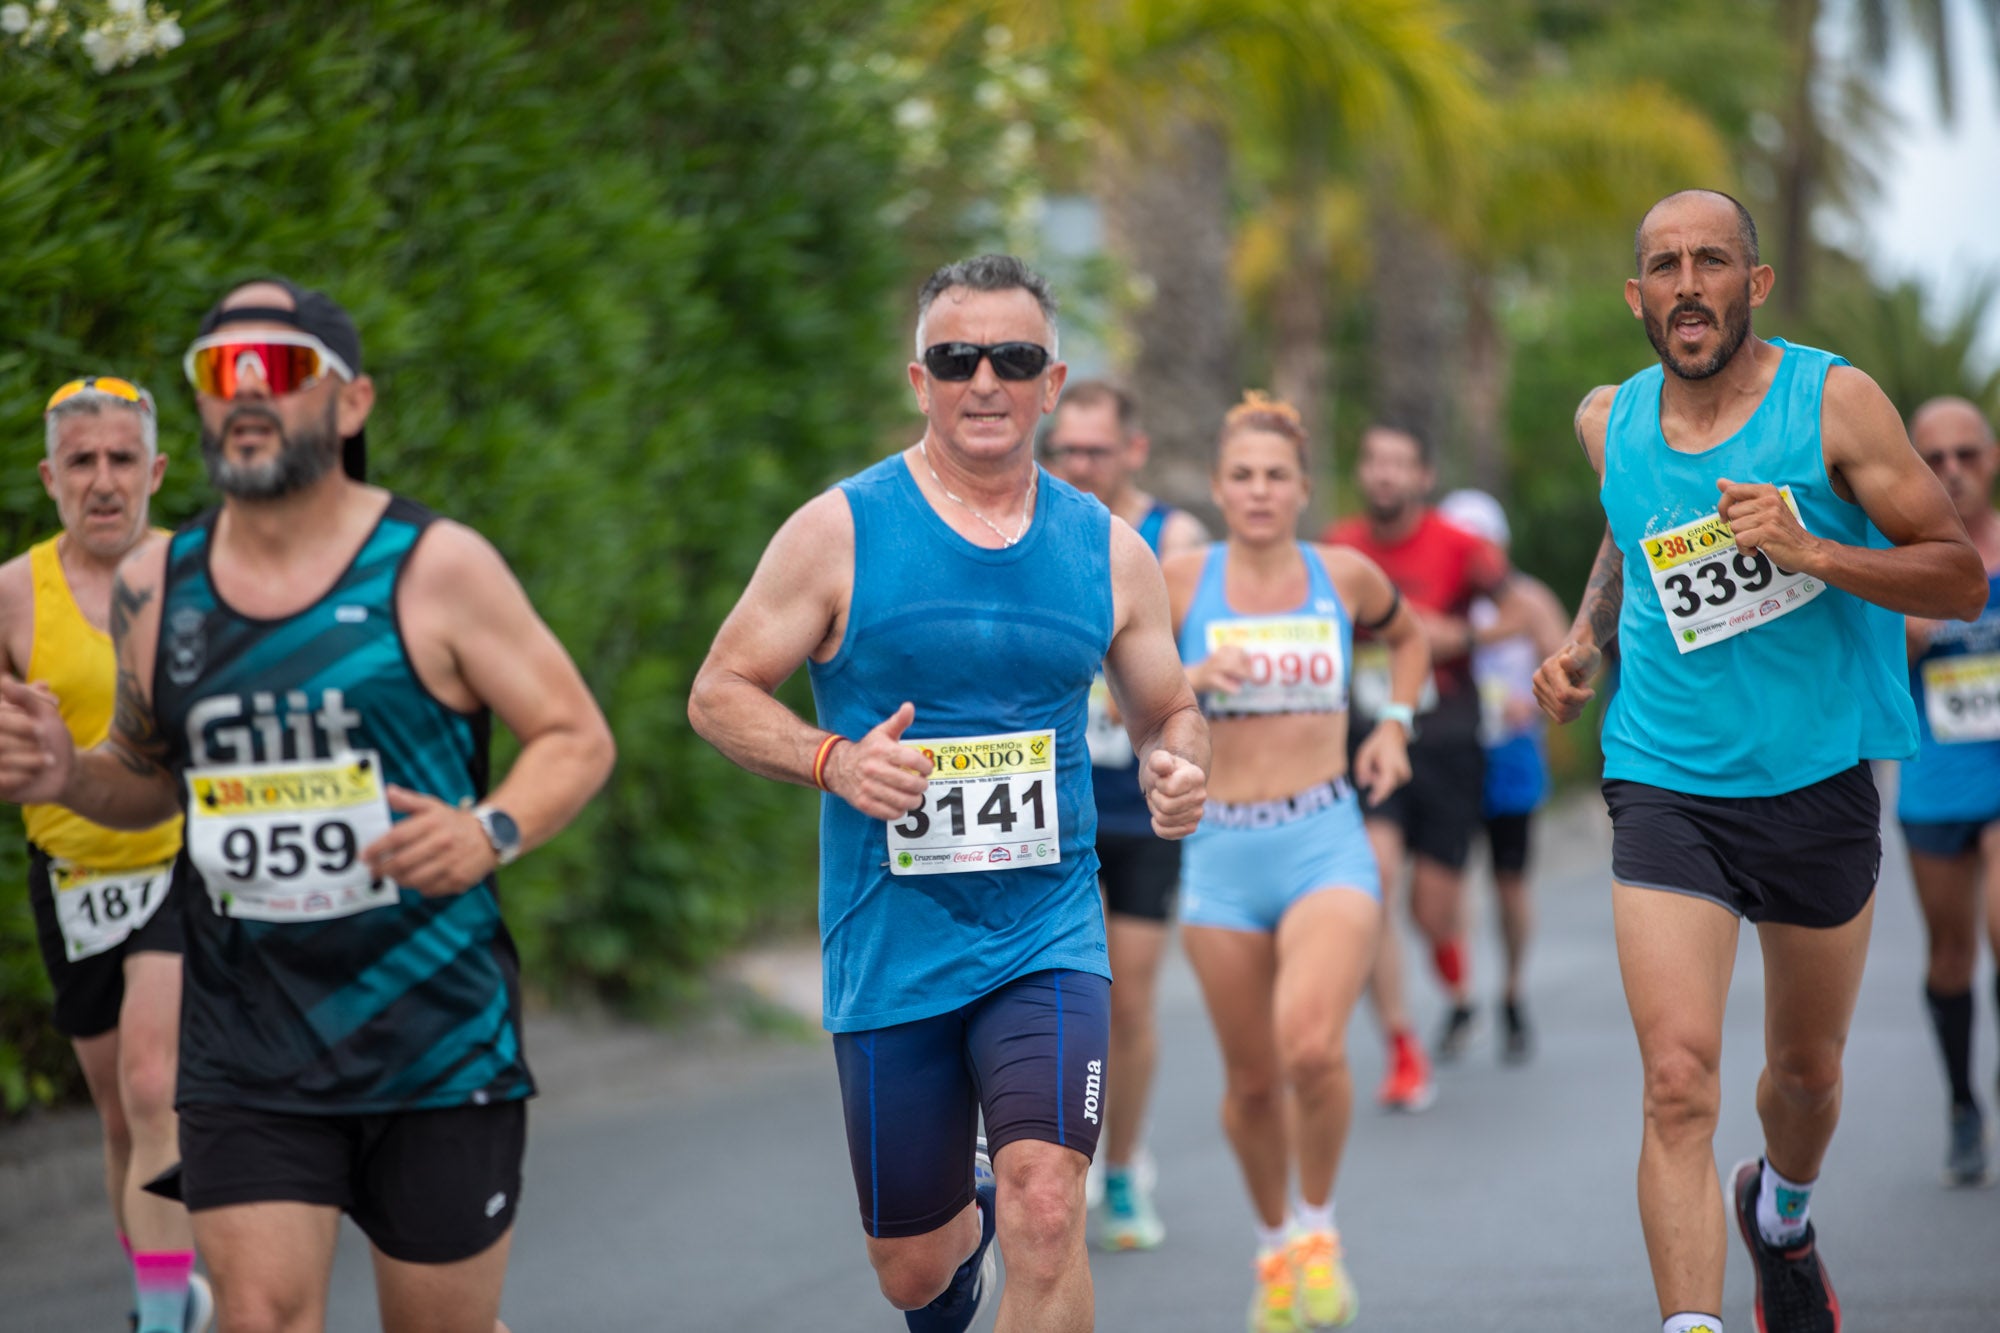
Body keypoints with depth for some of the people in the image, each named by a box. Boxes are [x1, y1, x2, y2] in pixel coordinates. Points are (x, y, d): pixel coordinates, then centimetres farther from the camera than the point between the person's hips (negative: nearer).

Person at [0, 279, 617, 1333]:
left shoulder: (434, 567, -5)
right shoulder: (155, 586, 6)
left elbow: (577, 740, -1)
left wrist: (491, 832, -20)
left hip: (439, 1041, -2)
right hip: (246, 1050, 2)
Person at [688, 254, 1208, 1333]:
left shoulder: (1110, 553, 5)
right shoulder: (840, 531, -4)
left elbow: (1167, 712, 17)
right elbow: (719, 694, -1)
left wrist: (1176, 767, -7)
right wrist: (834, 760, -19)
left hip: (1047, 934, 1)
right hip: (891, 949, 0)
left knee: (1046, 1213, -22)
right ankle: (966, 1222, 48)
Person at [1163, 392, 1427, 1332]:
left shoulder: (1344, 576, 4)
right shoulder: (1181, 582, 0)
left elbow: (1408, 637, 25)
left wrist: (1394, 724, 11)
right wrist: (1193, 678, -12)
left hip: (1326, 842, -1)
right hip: (1222, 849, 1)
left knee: (1312, 1047, -23)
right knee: (1252, 1079, 7)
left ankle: (1318, 1225, 1)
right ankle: (1273, 1243, 32)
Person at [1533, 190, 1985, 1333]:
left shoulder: (1833, 402, -9)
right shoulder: (1610, 423, 2)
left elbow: (1962, 579, -10)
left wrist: (1811, 551, -24)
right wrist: (1586, 647, 8)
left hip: (1820, 781, 0)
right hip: (1668, 788, 0)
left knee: (1807, 1071, 18)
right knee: (1679, 1083, -16)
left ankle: (1782, 1214, 51)